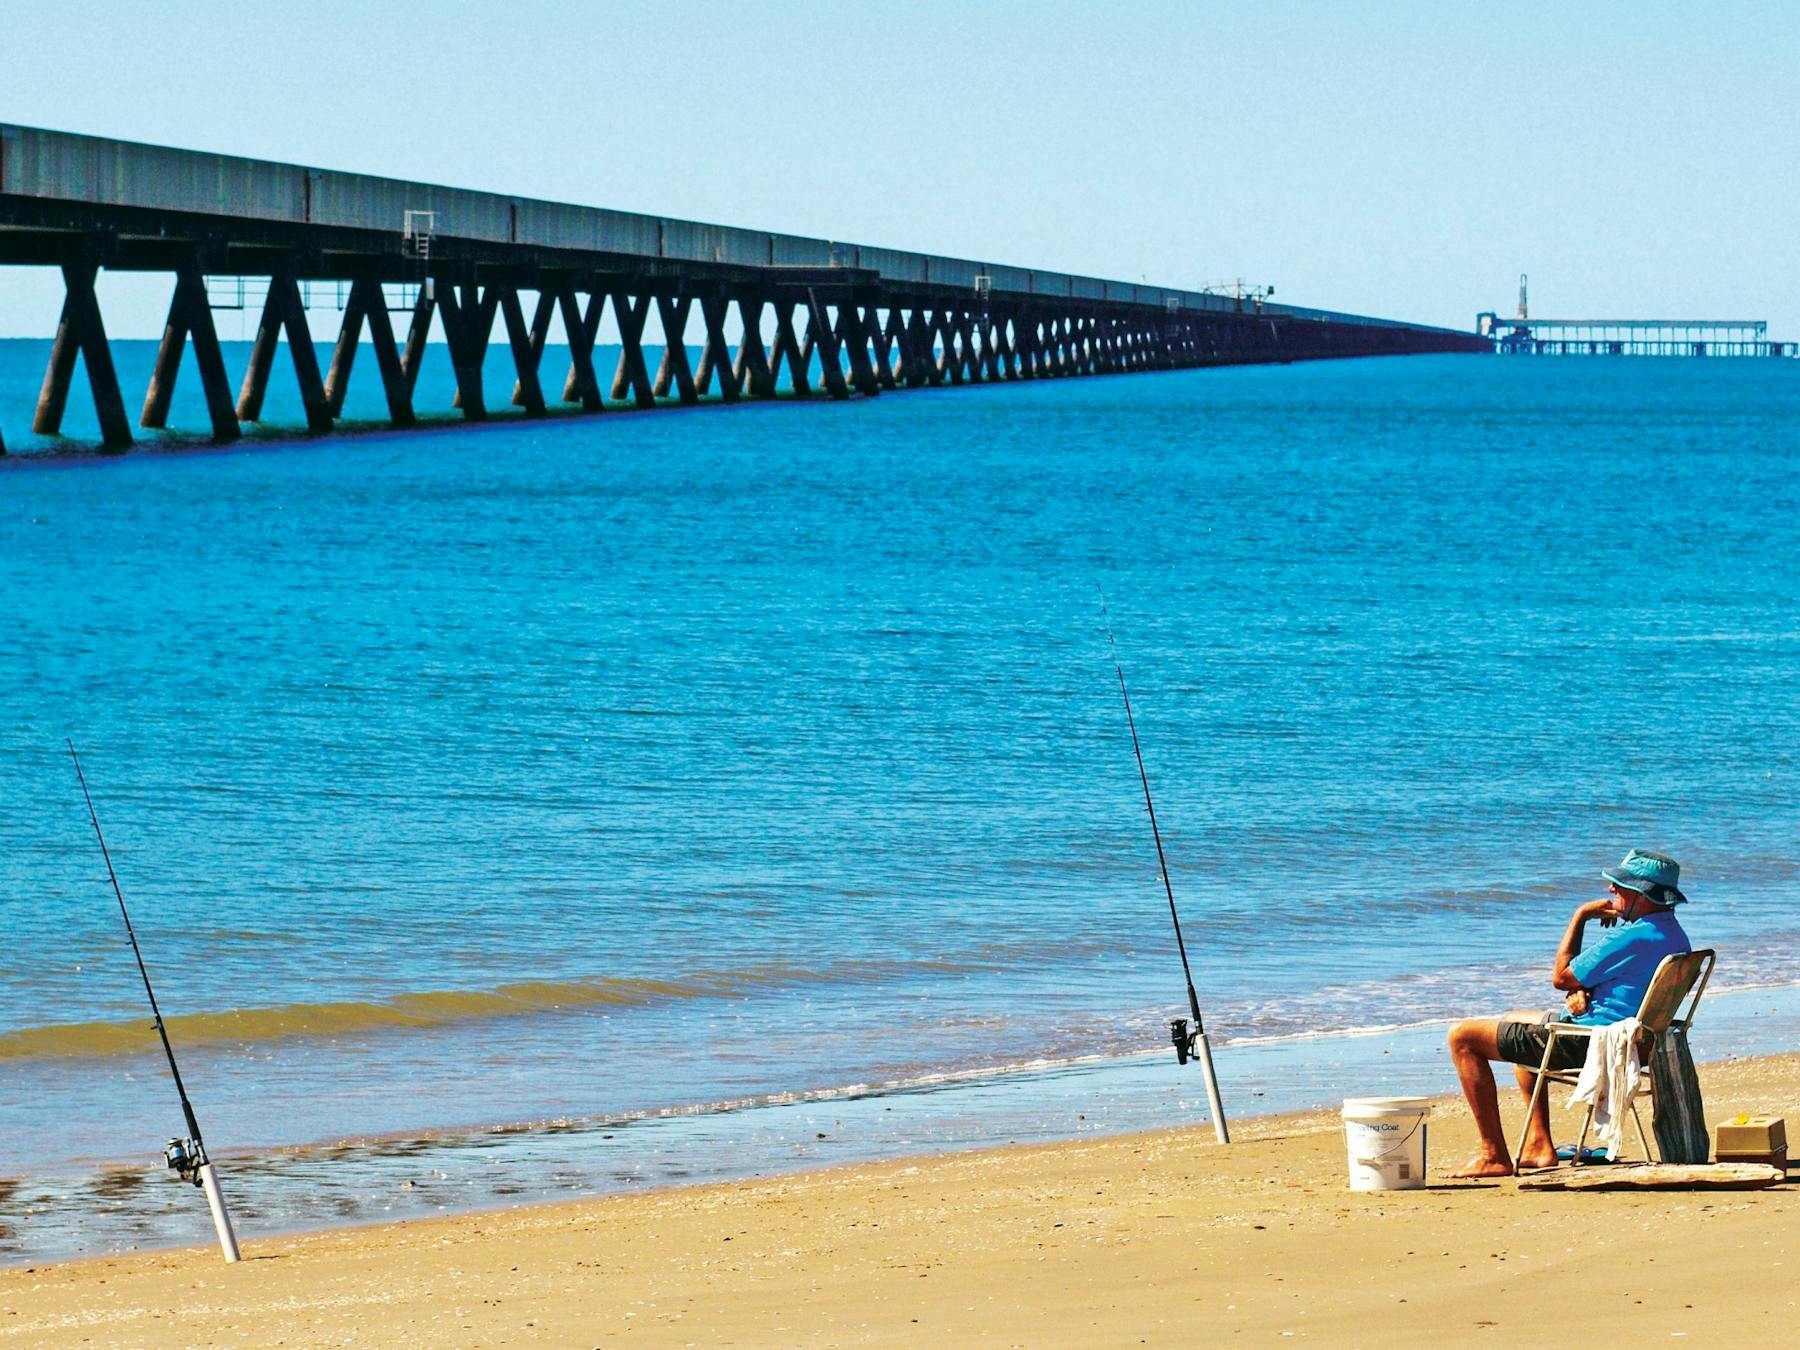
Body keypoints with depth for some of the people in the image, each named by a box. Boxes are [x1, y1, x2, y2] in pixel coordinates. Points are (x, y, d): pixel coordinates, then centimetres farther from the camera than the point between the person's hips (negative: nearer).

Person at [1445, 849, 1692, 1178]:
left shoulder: (1633, 938, -25)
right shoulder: (1674, 937, 7)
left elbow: (1561, 977, -16)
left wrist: (1580, 916, -6)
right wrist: (1581, 993, -4)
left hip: (1587, 1045, -11)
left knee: (1463, 1037, -5)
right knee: (1515, 1022, 36)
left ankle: (1493, 1156, -4)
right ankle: (1539, 1146, 27)